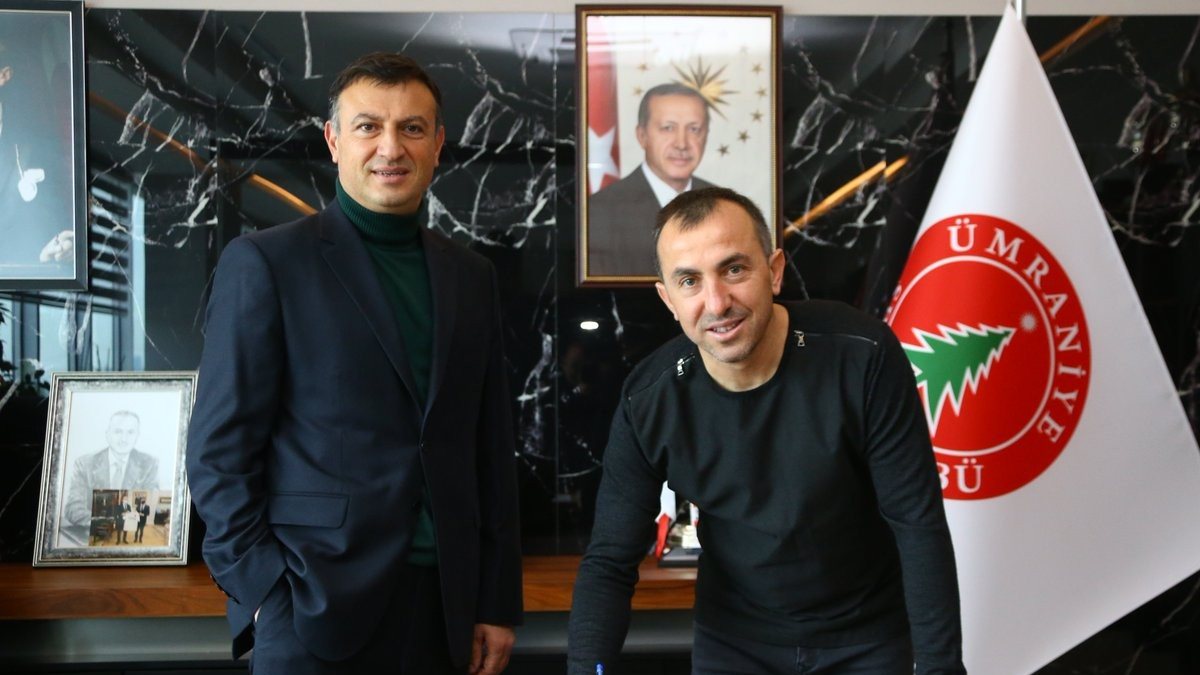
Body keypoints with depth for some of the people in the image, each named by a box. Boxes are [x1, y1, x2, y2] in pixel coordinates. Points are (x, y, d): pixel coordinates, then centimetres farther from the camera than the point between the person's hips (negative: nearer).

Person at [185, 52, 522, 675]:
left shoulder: (472, 277, 11)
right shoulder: (265, 263, -4)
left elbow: (492, 450, 12)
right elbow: (219, 451, -5)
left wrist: (498, 602, 8)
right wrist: (267, 594, -11)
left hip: (439, 607, 5)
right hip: (312, 606, -4)